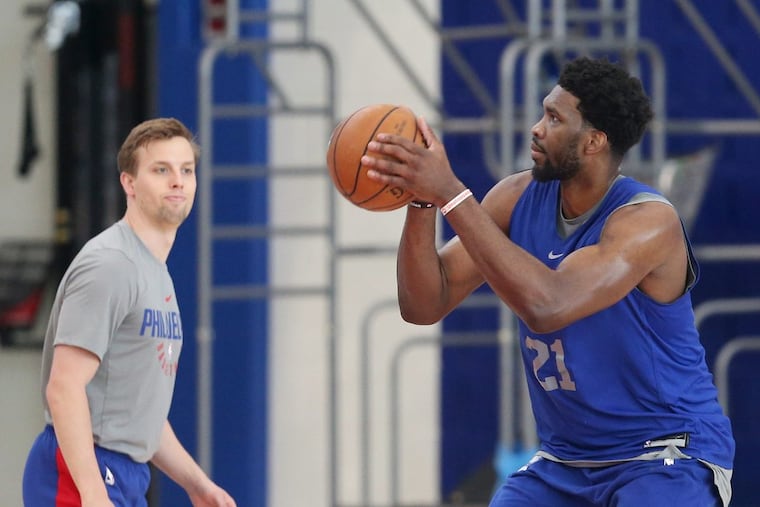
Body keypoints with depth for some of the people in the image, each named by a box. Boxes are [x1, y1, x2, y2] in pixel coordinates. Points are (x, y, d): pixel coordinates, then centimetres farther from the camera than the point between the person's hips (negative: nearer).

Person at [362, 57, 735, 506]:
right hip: (565, 460, 7)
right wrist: (422, 203, -22)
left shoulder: (649, 220, -22)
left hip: (669, 458, -7)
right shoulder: (518, 199, -1)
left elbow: (547, 306, -37)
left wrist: (451, 195, -38)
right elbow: (424, 306, -4)